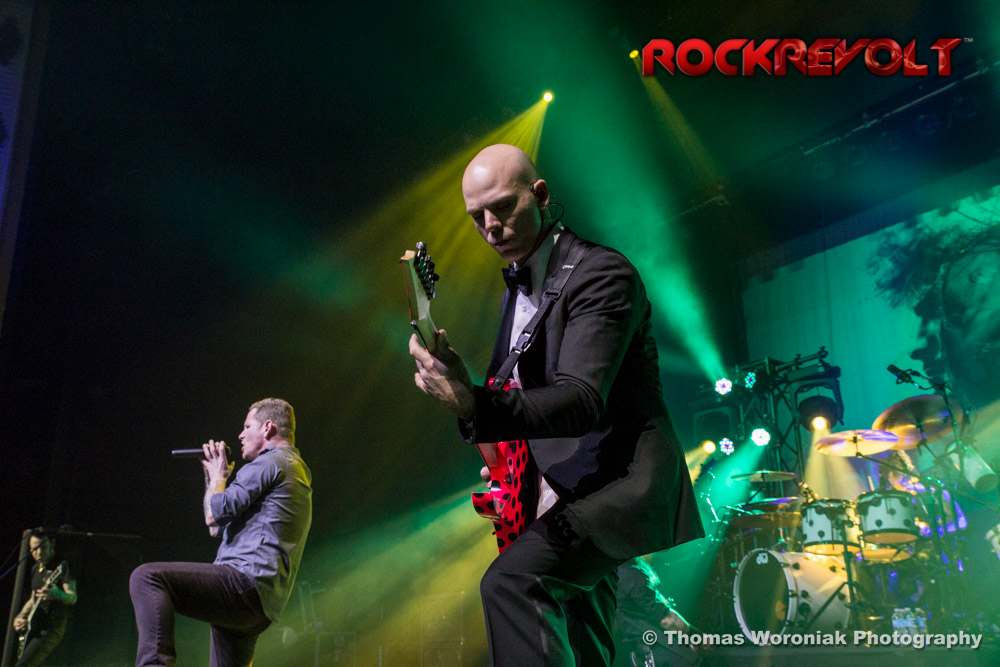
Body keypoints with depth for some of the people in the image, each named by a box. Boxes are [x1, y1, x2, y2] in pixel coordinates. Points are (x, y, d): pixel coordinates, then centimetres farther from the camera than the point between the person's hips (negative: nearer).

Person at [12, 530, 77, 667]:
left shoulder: (62, 566, -9)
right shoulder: (36, 568, 15)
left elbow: (73, 598, -18)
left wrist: (57, 595, -39)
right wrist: (20, 617, 8)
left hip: (52, 628, -8)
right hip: (34, 628, 8)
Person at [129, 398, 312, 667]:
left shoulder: (268, 463, -3)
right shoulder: (298, 470, 28)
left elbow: (214, 514, -12)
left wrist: (218, 475, 7)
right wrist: (214, 475, 27)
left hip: (247, 580, -11)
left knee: (146, 577, -21)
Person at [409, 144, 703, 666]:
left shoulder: (602, 273, -15)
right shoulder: (515, 292, 13)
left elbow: (582, 400, -29)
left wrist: (473, 404, -44)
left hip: (621, 483, -9)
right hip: (562, 492, 9)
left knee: (510, 579, -29)